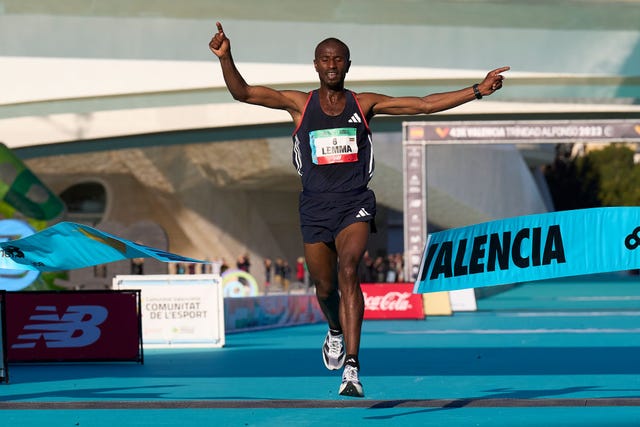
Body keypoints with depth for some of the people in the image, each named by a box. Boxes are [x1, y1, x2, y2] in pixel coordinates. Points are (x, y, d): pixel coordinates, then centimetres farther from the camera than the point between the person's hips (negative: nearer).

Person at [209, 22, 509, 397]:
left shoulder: (364, 104, 6)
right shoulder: (300, 104, 4)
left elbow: (425, 105, 5)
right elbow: (242, 92, -4)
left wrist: (478, 90, -1)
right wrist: (226, 58, -21)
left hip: (355, 204, -1)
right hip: (315, 207, 2)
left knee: (348, 271, -24)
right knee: (325, 287, 9)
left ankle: (352, 367, -30)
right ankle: (336, 331, 47)